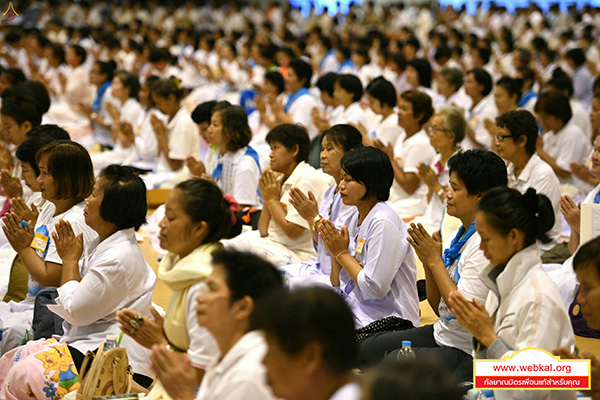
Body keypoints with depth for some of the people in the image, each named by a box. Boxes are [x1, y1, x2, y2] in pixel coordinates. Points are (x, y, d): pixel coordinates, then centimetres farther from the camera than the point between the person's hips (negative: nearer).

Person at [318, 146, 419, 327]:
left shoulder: (383, 224, -16)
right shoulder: (353, 220, 10)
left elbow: (375, 288, -21)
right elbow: (339, 284, 14)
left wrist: (342, 253, -11)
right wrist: (334, 254, -5)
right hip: (354, 309, 8)